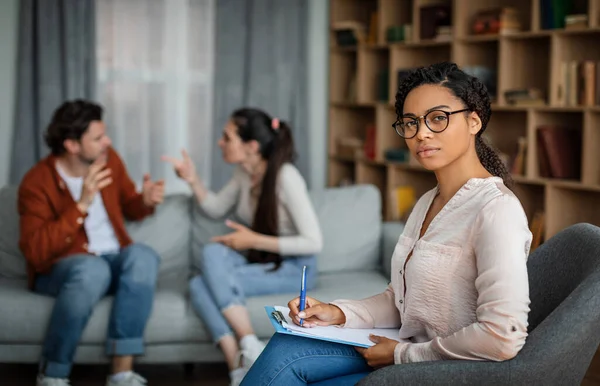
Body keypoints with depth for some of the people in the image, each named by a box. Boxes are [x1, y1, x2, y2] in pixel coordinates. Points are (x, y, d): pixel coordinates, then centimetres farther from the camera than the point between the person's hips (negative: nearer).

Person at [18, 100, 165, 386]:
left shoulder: (109, 159, 2)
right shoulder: (37, 183, -14)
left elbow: (127, 207, 19)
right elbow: (36, 253, -24)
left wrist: (146, 202, -6)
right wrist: (81, 205, -30)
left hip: (113, 260, 5)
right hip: (59, 270, -4)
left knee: (142, 255, -31)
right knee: (91, 268, -40)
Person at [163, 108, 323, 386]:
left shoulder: (286, 177, -19)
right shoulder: (244, 172, 2)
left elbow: (313, 242, -21)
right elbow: (216, 209, 19)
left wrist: (254, 240, -19)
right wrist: (193, 180, 2)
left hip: (294, 269, -7)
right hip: (260, 263, 7)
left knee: (211, 260, -28)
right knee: (205, 268, -25)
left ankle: (250, 348, -25)